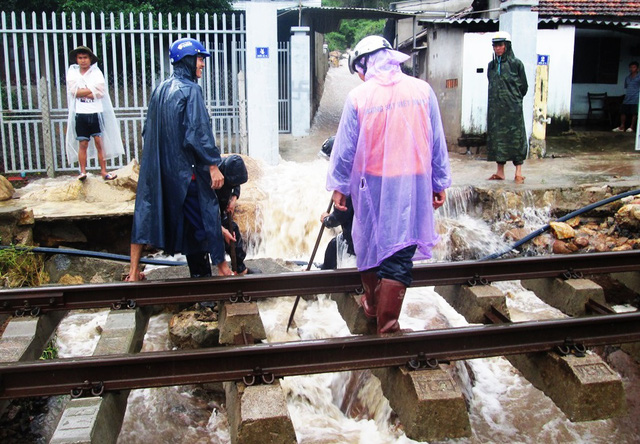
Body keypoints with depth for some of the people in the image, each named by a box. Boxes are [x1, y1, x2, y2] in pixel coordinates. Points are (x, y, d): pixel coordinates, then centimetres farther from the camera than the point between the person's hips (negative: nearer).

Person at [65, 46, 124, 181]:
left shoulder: (96, 72, 7)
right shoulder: (72, 72, 9)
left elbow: (101, 91, -8)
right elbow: (74, 91, -6)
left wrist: (82, 92, -7)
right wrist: (92, 90, -6)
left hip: (96, 112, 0)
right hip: (81, 114, 0)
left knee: (99, 142, -2)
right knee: (83, 144, -1)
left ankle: (104, 171, 3)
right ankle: (82, 171, 5)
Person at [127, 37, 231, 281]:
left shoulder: (160, 89, 10)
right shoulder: (190, 90, -12)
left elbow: (149, 130, 15)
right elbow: (198, 132, -19)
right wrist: (213, 165, -16)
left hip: (156, 166, 7)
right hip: (185, 167, -7)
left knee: (147, 211, 8)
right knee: (204, 211, 5)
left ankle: (134, 272, 10)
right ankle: (220, 264, 16)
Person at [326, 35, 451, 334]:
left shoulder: (358, 96, -8)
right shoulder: (422, 90, -2)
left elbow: (345, 147, -3)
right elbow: (437, 143, 3)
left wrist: (339, 186, 9)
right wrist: (440, 183, 12)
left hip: (372, 185, 0)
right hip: (413, 185, 0)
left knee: (369, 245, 20)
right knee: (399, 255, 3)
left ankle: (372, 305, 39)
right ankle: (387, 326, 4)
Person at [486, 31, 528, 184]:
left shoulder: (516, 64, -3)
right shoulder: (491, 65, 11)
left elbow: (523, 86, 3)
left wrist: (514, 99, 10)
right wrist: (498, 98, 12)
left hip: (512, 108, -5)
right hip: (495, 107, 5)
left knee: (515, 137, -3)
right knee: (496, 137, 6)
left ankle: (518, 172, 2)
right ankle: (500, 172, 14)